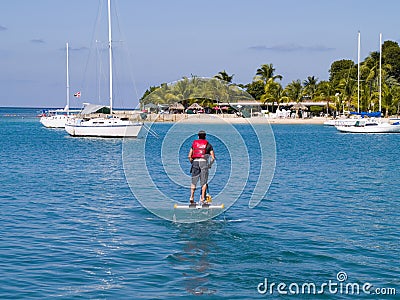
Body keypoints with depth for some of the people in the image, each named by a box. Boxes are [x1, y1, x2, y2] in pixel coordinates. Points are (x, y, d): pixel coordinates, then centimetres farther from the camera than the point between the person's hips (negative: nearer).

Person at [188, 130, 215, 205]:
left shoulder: (194, 143, 17)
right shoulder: (208, 144, 12)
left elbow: (189, 156, 10)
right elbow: (213, 157, 6)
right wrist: (210, 164, 20)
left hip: (195, 161, 2)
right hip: (204, 161, -2)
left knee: (193, 182, 7)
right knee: (204, 182, 2)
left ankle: (192, 197, -5)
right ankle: (202, 199, -3)